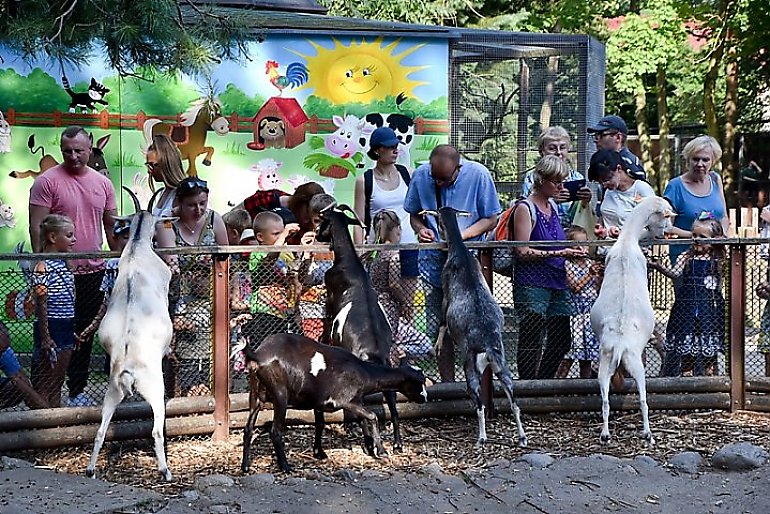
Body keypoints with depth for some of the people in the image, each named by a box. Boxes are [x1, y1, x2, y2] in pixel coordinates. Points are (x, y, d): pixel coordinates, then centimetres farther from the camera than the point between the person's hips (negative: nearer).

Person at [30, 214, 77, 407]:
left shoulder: (64, 264, 10)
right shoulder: (43, 268, -15)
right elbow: (41, 305, -16)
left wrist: (73, 331, 18)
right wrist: (46, 338, -17)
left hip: (67, 328, 8)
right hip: (50, 328, -8)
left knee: (58, 383, 14)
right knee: (44, 386, -1)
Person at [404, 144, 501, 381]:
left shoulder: (478, 175, -9)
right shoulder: (420, 176, -1)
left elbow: (491, 218, -3)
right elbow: (414, 214, 12)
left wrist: (461, 235, -17)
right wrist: (420, 228, -11)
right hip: (434, 262, 3)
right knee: (441, 331, 6)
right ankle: (447, 384, 16)